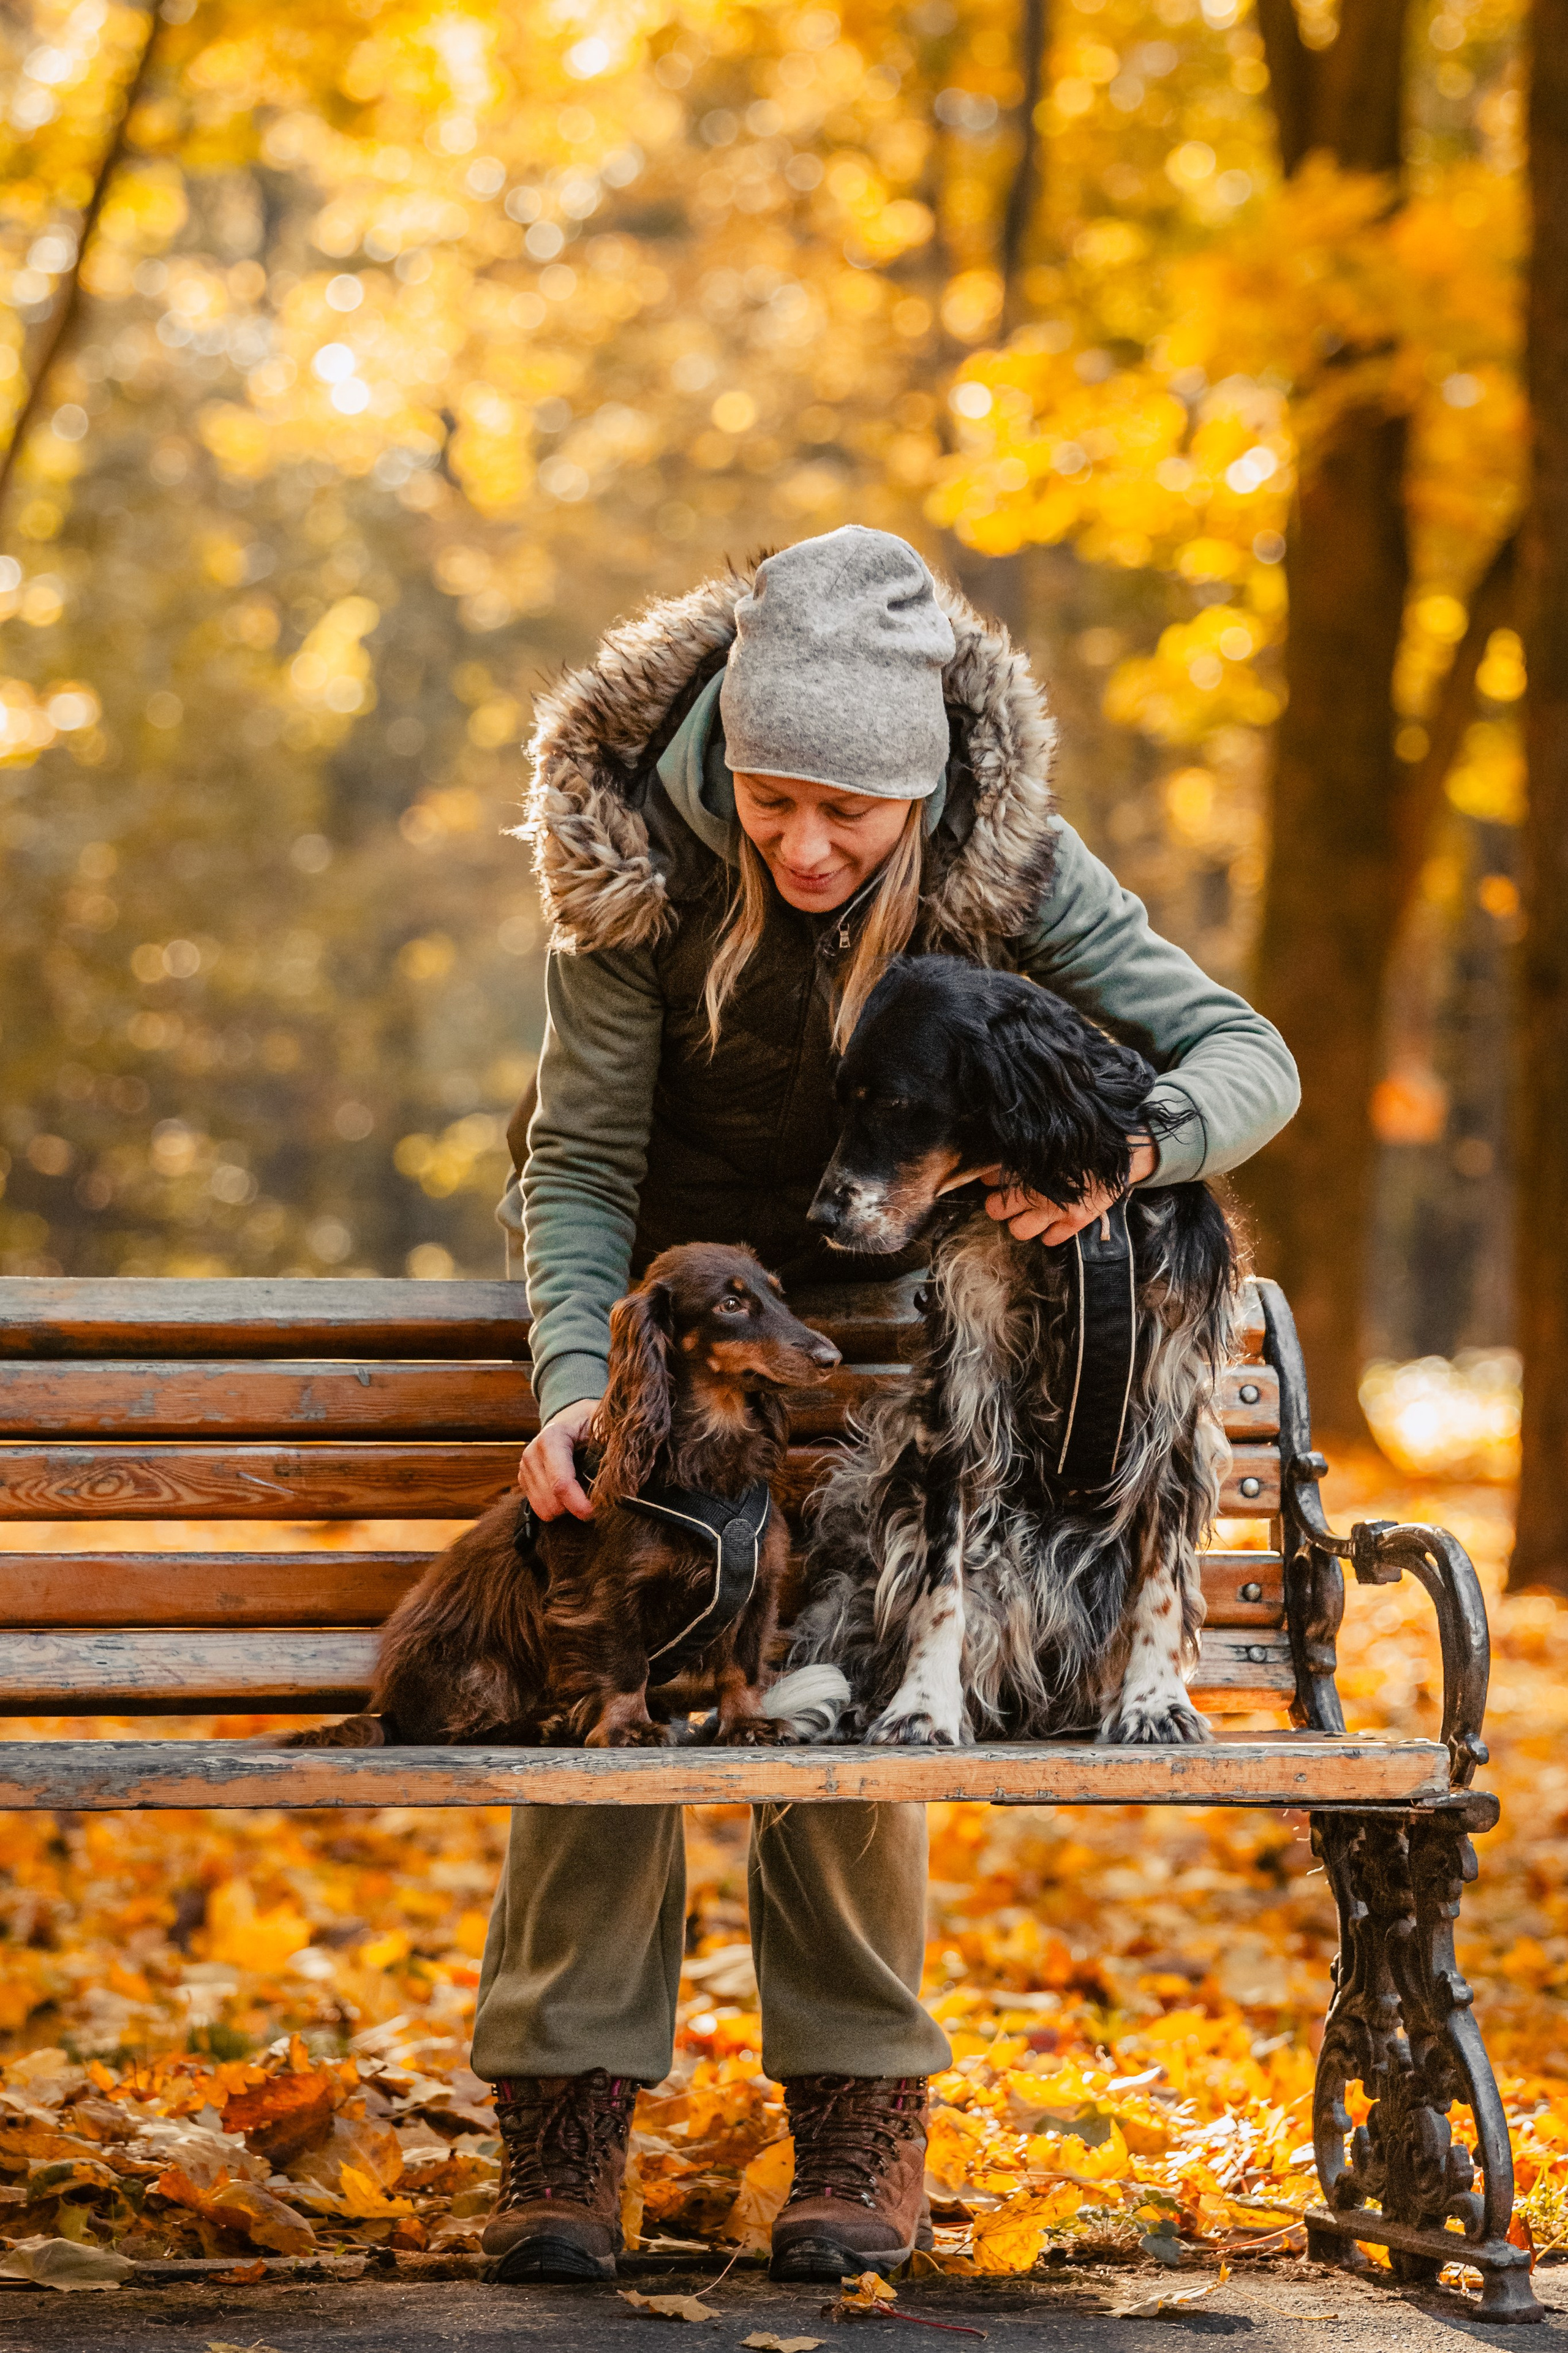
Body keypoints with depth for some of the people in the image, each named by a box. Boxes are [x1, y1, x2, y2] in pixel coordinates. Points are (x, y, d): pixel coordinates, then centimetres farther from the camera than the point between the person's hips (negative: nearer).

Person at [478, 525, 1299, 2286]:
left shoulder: (1009, 868, -20)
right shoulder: (639, 860, -21)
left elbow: (1249, 1053, -19)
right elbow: (584, 1165, -17)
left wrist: (1129, 1138, -42)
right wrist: (572, 1384, -34)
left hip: (886, 1310, 0)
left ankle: (860, 2114, -8)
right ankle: (566, 2109, -13)